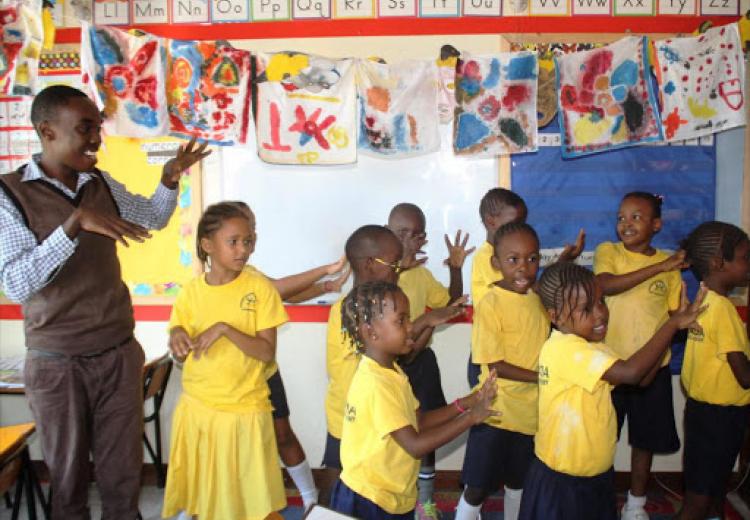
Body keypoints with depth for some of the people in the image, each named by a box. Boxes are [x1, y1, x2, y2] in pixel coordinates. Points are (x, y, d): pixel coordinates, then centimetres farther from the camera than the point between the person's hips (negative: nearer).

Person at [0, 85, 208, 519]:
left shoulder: (103, 185, 1)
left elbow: (154, 218, 19)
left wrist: (170, 179, 0)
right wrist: (75, 223, -32)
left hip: (120, 354, 4)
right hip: (57, 365, -3)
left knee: (124, 474, 14)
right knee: (68, 477, 15)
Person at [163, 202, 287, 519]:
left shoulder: (260, 288, -10)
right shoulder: (191, 292, -1)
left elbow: (267, 352, -14)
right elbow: (181, 355, 6)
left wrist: (224, 329, -25)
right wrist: (177, 338, -15)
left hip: (244, 411, -3)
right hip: (197, 408, 3)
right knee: (198, 493, 17)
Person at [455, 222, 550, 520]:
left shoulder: (541, 298, 1)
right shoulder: (490, 304, -18)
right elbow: (496, 366, -18)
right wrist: (544, 378, -20)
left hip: (531, 411, 6)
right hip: (496, 412, -6)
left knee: (518, 483, 25)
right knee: (478, 488, 5)